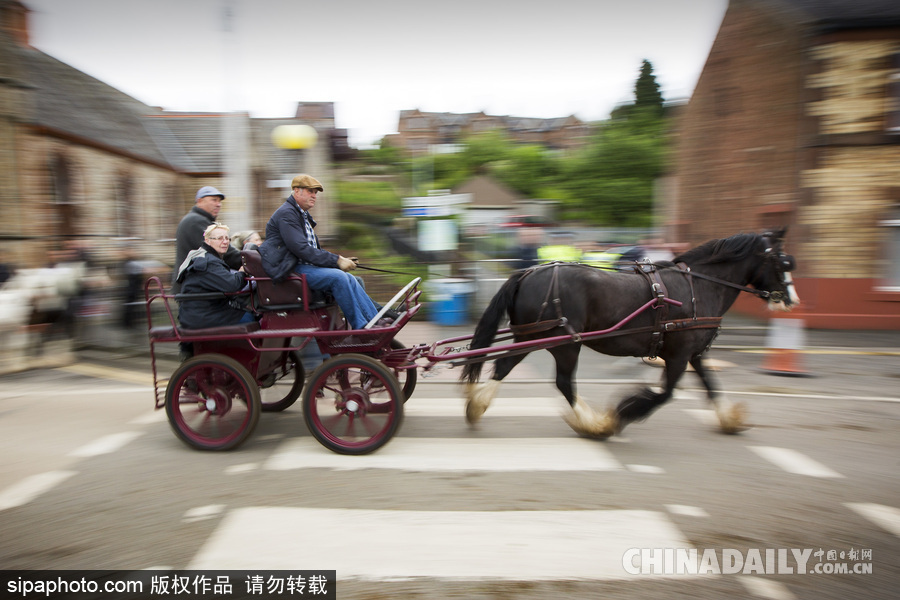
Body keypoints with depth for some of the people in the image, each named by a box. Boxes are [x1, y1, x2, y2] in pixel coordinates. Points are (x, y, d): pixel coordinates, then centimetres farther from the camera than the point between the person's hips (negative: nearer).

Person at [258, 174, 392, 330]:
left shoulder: (304, 215, 23)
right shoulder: (286, 213, -10)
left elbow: (314, 249, 21)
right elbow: (301, 249, -20)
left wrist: (340, 260, 4)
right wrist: (337, 260, -18)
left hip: (306, 265, 10)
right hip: (290, 270, -10)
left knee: (349, 279, -7)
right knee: (337, 277, -25)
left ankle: (375, 319, -10)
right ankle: (360, 328, -20)